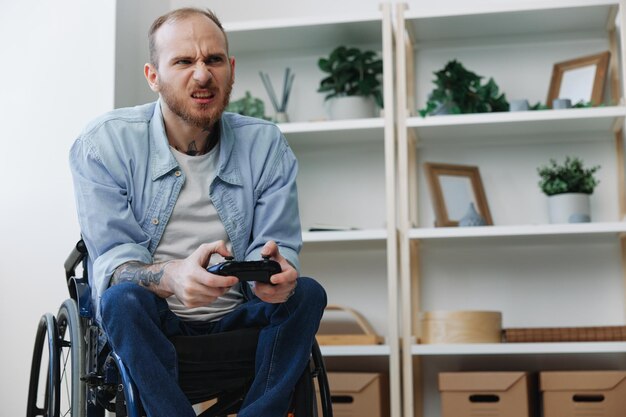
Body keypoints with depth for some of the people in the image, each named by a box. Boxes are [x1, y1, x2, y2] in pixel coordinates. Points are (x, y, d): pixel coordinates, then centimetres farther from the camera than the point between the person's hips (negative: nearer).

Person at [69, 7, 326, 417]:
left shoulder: (266, 145, -2)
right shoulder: (104, 143, -9)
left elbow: (278, 245, -6)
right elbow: (111, 261, -16)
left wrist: (274, 271, -34)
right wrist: (172, 277, -40)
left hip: (236, 320, 2)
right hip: (147, 322, -2)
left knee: (307, 292, -23)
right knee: (123, 297, -32)